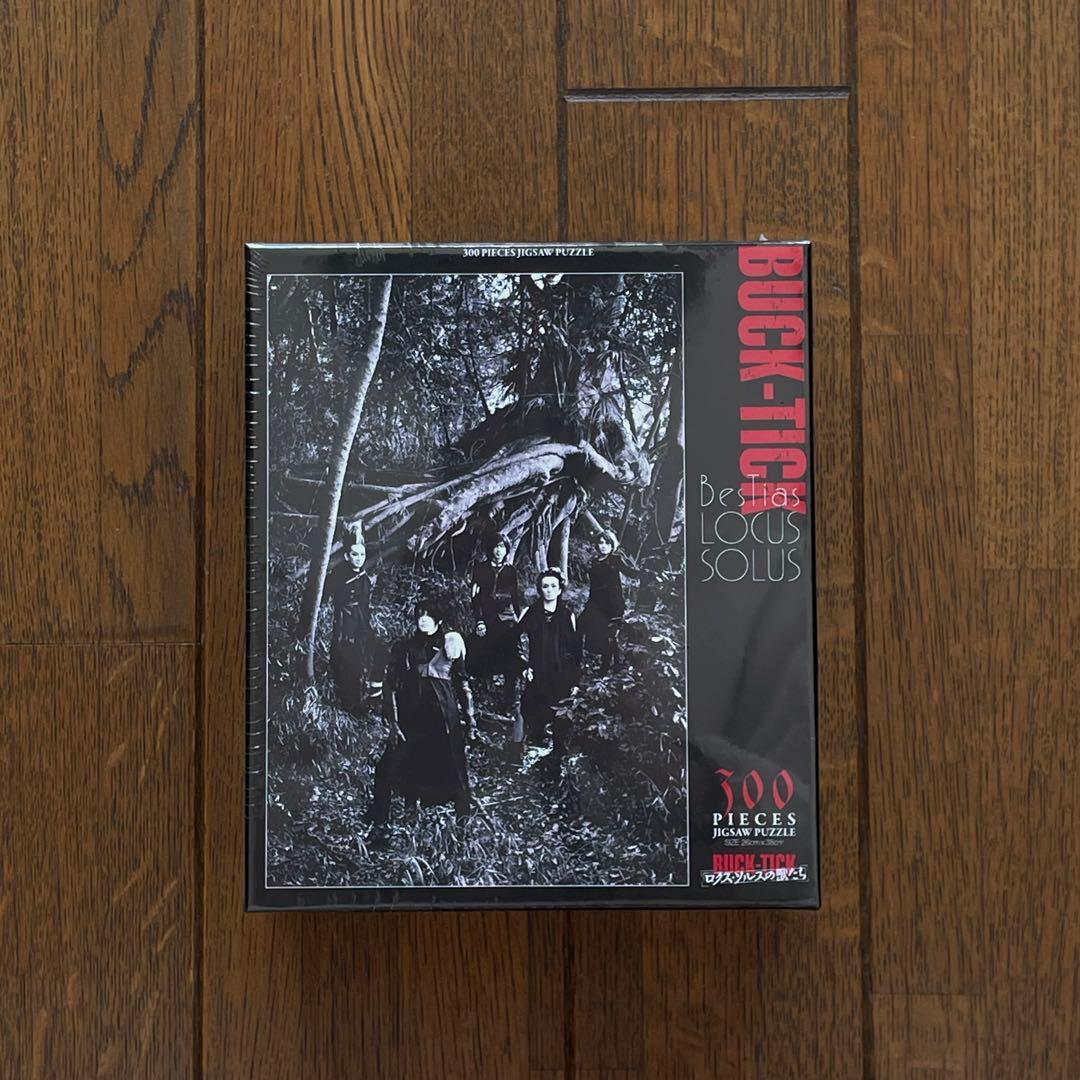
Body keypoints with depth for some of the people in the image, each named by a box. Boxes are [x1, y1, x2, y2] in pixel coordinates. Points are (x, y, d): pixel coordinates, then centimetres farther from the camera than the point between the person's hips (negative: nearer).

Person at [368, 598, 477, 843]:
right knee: (388, 767, -8)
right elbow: (390, 685, 5)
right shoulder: (404, 648, 9)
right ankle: (379, 825, 4)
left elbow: (462, 683, 13)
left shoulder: (451, 644, 10)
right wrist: (393, 722, -4)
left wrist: (469, 719, 9)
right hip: (410, 716, 0)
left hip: (445, 718, 0)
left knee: (453, 771, 3)